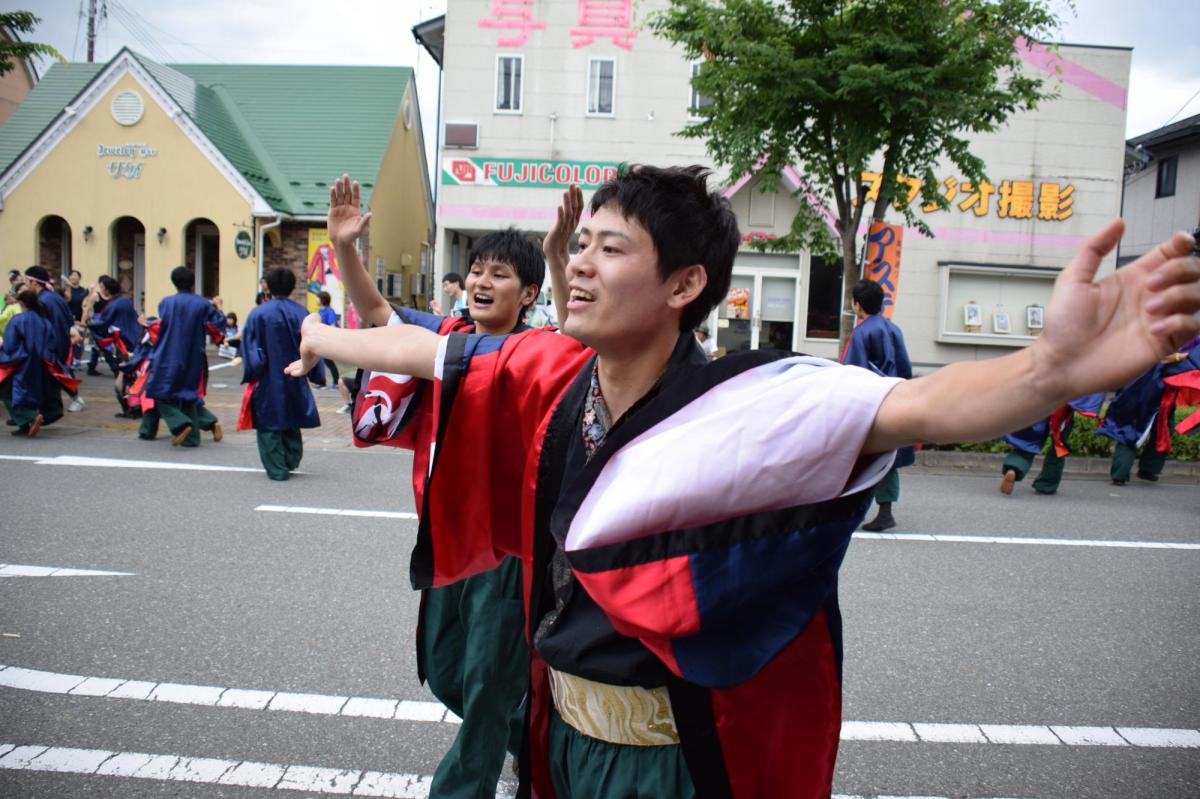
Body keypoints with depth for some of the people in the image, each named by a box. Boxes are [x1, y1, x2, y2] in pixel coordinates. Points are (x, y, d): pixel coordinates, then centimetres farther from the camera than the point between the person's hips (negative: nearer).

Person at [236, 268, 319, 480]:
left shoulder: (258, 314, -9)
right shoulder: (301, 314, -2)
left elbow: (250, 347, -7)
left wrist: (251, 374, 1)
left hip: (268, 379, -3)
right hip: (294, 379, 3)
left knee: (269, 423, 5)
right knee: (291, 423, 19)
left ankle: (277, 469, 4)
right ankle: (291, 461, 22)